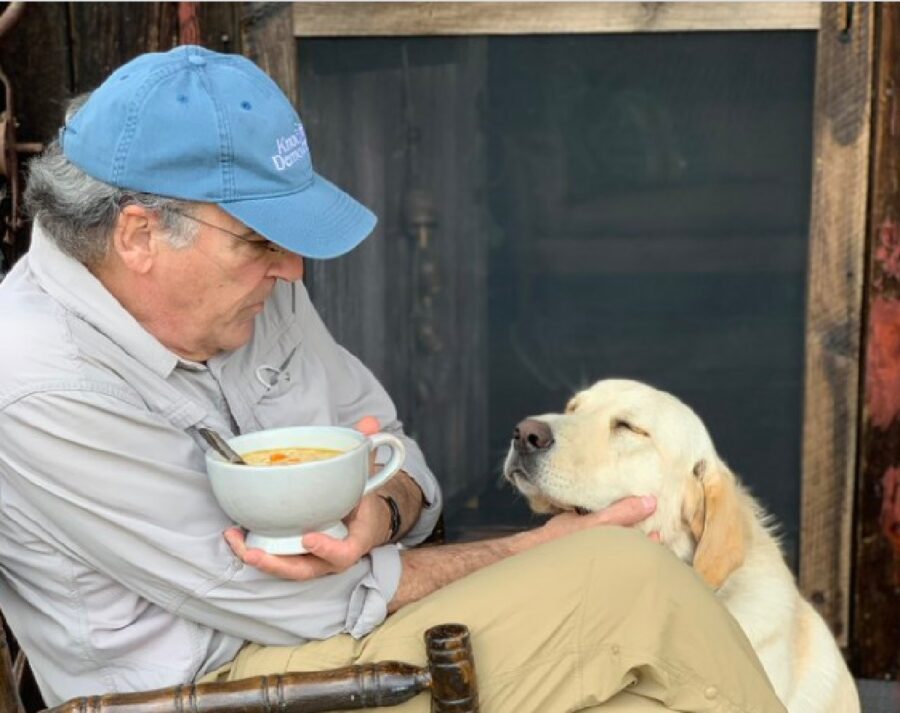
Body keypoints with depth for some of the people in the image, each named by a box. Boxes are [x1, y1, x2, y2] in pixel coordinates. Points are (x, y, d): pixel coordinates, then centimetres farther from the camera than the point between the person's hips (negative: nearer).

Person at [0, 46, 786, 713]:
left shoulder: (252, 286, 0)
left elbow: (393, 450, 9)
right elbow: (303, 609, -20)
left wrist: (378, 518, -16)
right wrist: (535, 551, -11)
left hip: (339, 648, 7)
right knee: (629, 580, -18)